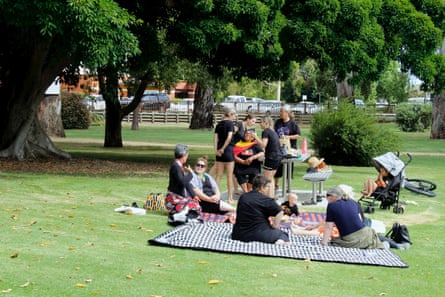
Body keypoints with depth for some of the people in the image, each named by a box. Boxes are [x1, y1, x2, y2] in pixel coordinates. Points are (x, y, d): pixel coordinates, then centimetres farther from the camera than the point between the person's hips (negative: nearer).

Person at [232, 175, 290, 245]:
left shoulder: (242, 197, 8)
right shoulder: (266, 200, -10)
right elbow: (279, 212, -19)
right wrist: (274, 226, -5)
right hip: (259, 234, -5)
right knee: (283, 234, 12)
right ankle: (281, 241, -23)